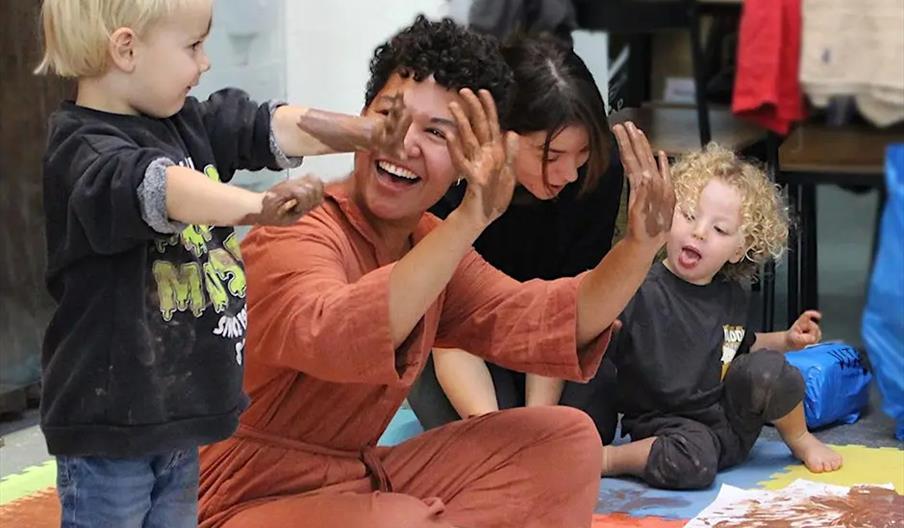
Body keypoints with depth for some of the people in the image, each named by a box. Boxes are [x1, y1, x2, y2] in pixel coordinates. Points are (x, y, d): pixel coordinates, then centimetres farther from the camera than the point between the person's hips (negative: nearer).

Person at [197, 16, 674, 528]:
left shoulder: (433, 245, 8)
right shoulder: (296, 234, -19)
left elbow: (540, 322, 1)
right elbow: (333, 341, -40)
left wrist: (639, 245, -15)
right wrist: (472, 219, -47)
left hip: (365, 480, 8)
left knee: (566, 438, 3)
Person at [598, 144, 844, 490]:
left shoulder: (731, 297, 6)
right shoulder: (641, 293, -17)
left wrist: (786, 340, 14)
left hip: (730, 421, 6)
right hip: (667, 426, -6)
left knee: (766, 367, -17)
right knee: (692, 461, -36)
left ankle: (800, 440, 10)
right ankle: (606, 459, -13)